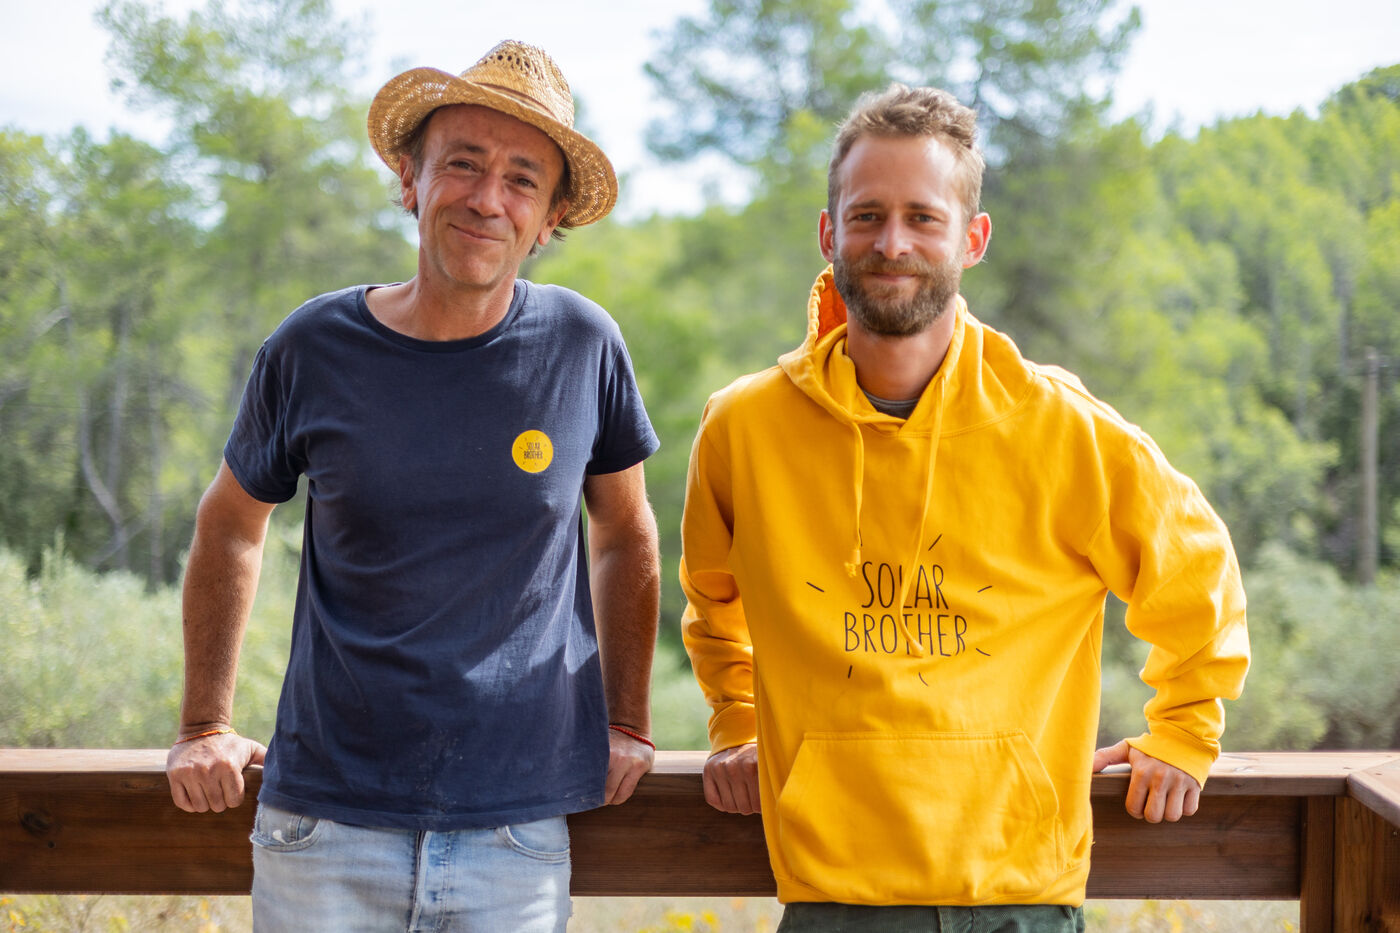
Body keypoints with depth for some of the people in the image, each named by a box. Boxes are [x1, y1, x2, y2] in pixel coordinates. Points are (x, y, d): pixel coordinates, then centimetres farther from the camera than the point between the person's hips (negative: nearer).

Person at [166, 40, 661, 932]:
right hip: (326, 823, 0)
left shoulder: (582, 346, -4)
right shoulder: (313, 348, -4)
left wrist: (627, 726, 11)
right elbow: (232, 523, 12)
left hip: (518, 828, 0)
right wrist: (205, 725, 11)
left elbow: (625, 533, 11)